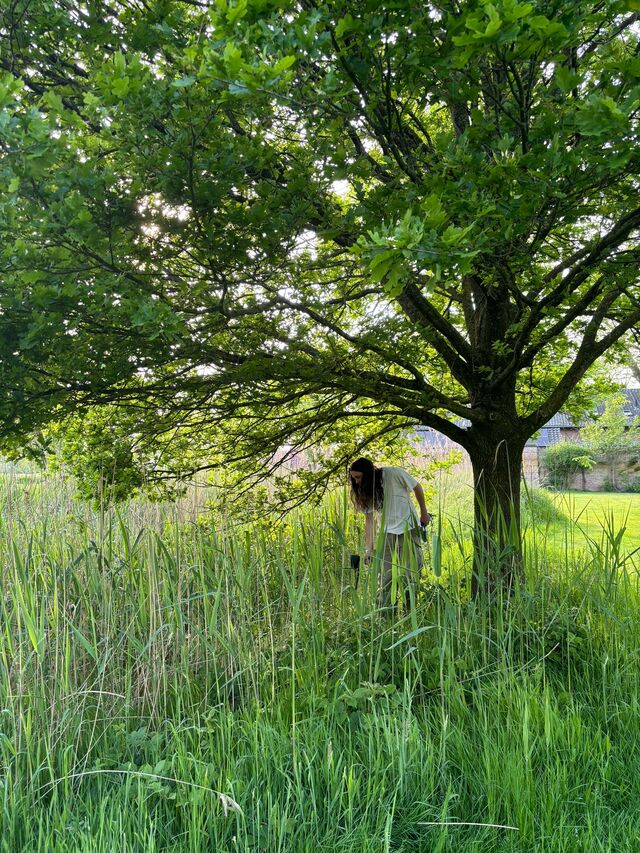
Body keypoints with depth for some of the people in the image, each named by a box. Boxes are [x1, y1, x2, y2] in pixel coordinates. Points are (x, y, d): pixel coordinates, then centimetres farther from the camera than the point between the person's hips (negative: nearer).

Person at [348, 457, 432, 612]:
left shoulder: (393, 473, -15)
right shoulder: (365, 491, 0)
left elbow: (417, 488, -1)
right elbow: (369, 520, -1)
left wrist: (424, 513, 7)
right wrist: (369, 549, -8)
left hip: (408, 529, -4)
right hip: (387, 533, 4)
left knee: (409, 574, -5)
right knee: (385, 576, 0)